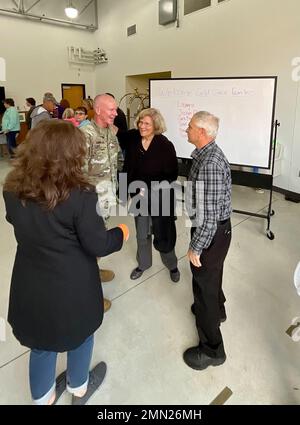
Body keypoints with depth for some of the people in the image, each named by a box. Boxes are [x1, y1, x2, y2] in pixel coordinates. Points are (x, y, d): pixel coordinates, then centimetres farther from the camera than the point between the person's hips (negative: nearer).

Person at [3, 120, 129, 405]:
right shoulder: (79, 194, -26)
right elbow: (98, 245, -18)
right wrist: (121, 233, 1)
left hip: (30, 285, 4)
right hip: (72, 286, -4)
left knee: (41, 344, 26)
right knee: (79, 337, 25)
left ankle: (44, 398, 51)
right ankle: (79, 390, 52)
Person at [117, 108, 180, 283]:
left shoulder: (165, 145, -18)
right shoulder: (132, 138, -6)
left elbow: (172, 175, -16)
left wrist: (150, 189, -22)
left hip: (160, 197, -4)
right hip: (139, 196, 4)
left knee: (163, 233, 11)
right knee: (141, 233, 18)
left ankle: (172, 265, 37)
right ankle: (143, 263, 43)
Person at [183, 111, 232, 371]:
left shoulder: (209, 163, -28)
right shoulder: (208, 154, 4)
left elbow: (209, 213, -29)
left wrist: (196, 247, -21)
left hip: (212, 232, -10)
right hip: (216, 228, 10)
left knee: (205, 282, 4)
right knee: (211, 274, 29)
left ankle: (212, 350, 23)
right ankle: (217, 309, 57)